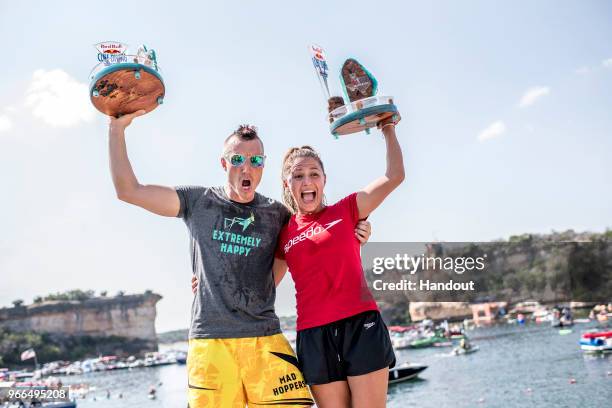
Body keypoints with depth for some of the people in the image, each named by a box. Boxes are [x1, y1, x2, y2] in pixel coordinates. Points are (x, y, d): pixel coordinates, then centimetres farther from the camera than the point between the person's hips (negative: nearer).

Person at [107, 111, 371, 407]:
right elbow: (128, 190, 7)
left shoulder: (276, 213, 10)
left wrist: (352, 235, 4)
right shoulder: (198, 202, 8)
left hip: (265, 339, 1)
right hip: (210, 340, -1)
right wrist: (117, 127, 4)